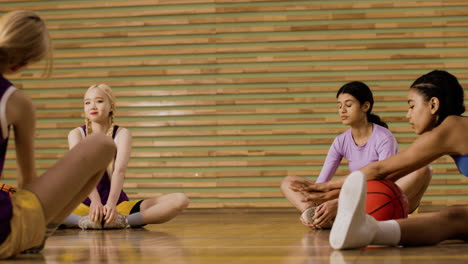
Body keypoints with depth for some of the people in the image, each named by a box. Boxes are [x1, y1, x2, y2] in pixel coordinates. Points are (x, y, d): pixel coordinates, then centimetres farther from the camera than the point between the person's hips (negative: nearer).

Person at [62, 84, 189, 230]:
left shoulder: (122, 134, 1)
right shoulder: (76, 134, 1)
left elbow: (119, 171, -18)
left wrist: (111, 203, -37)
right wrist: (95, 200, -38)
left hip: (118, 204, 1)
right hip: (84, 205, -1)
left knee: (180, 200, -22)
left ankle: (124, 221, -35)